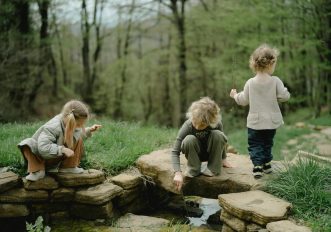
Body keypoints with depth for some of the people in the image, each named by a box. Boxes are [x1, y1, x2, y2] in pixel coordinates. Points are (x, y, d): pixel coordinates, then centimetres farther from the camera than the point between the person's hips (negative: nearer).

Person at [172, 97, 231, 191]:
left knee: (218, 135, -30)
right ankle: (193, 169, -13)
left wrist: (223, 159, 6)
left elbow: (221, 141, -2)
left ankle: (213, 168, -14)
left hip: (211, 153, 1)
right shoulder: (188, 126, -30)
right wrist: (178, 173, -41)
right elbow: (175, 152, -30)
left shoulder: (217, 124, -26)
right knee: (189, 140, -34)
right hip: (195, 154, -1)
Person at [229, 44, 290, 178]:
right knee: (267, 143, 20)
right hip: (271, 122, 1)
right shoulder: (275, 81, -12)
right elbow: (284, 96, -12)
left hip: (255, 122, -1)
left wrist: (235, 95, 20)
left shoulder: (250, 83, -8)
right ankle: (266, 164, 31)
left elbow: (244, 100, 0)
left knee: (254, 144, 6)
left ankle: (257, 166, -7)